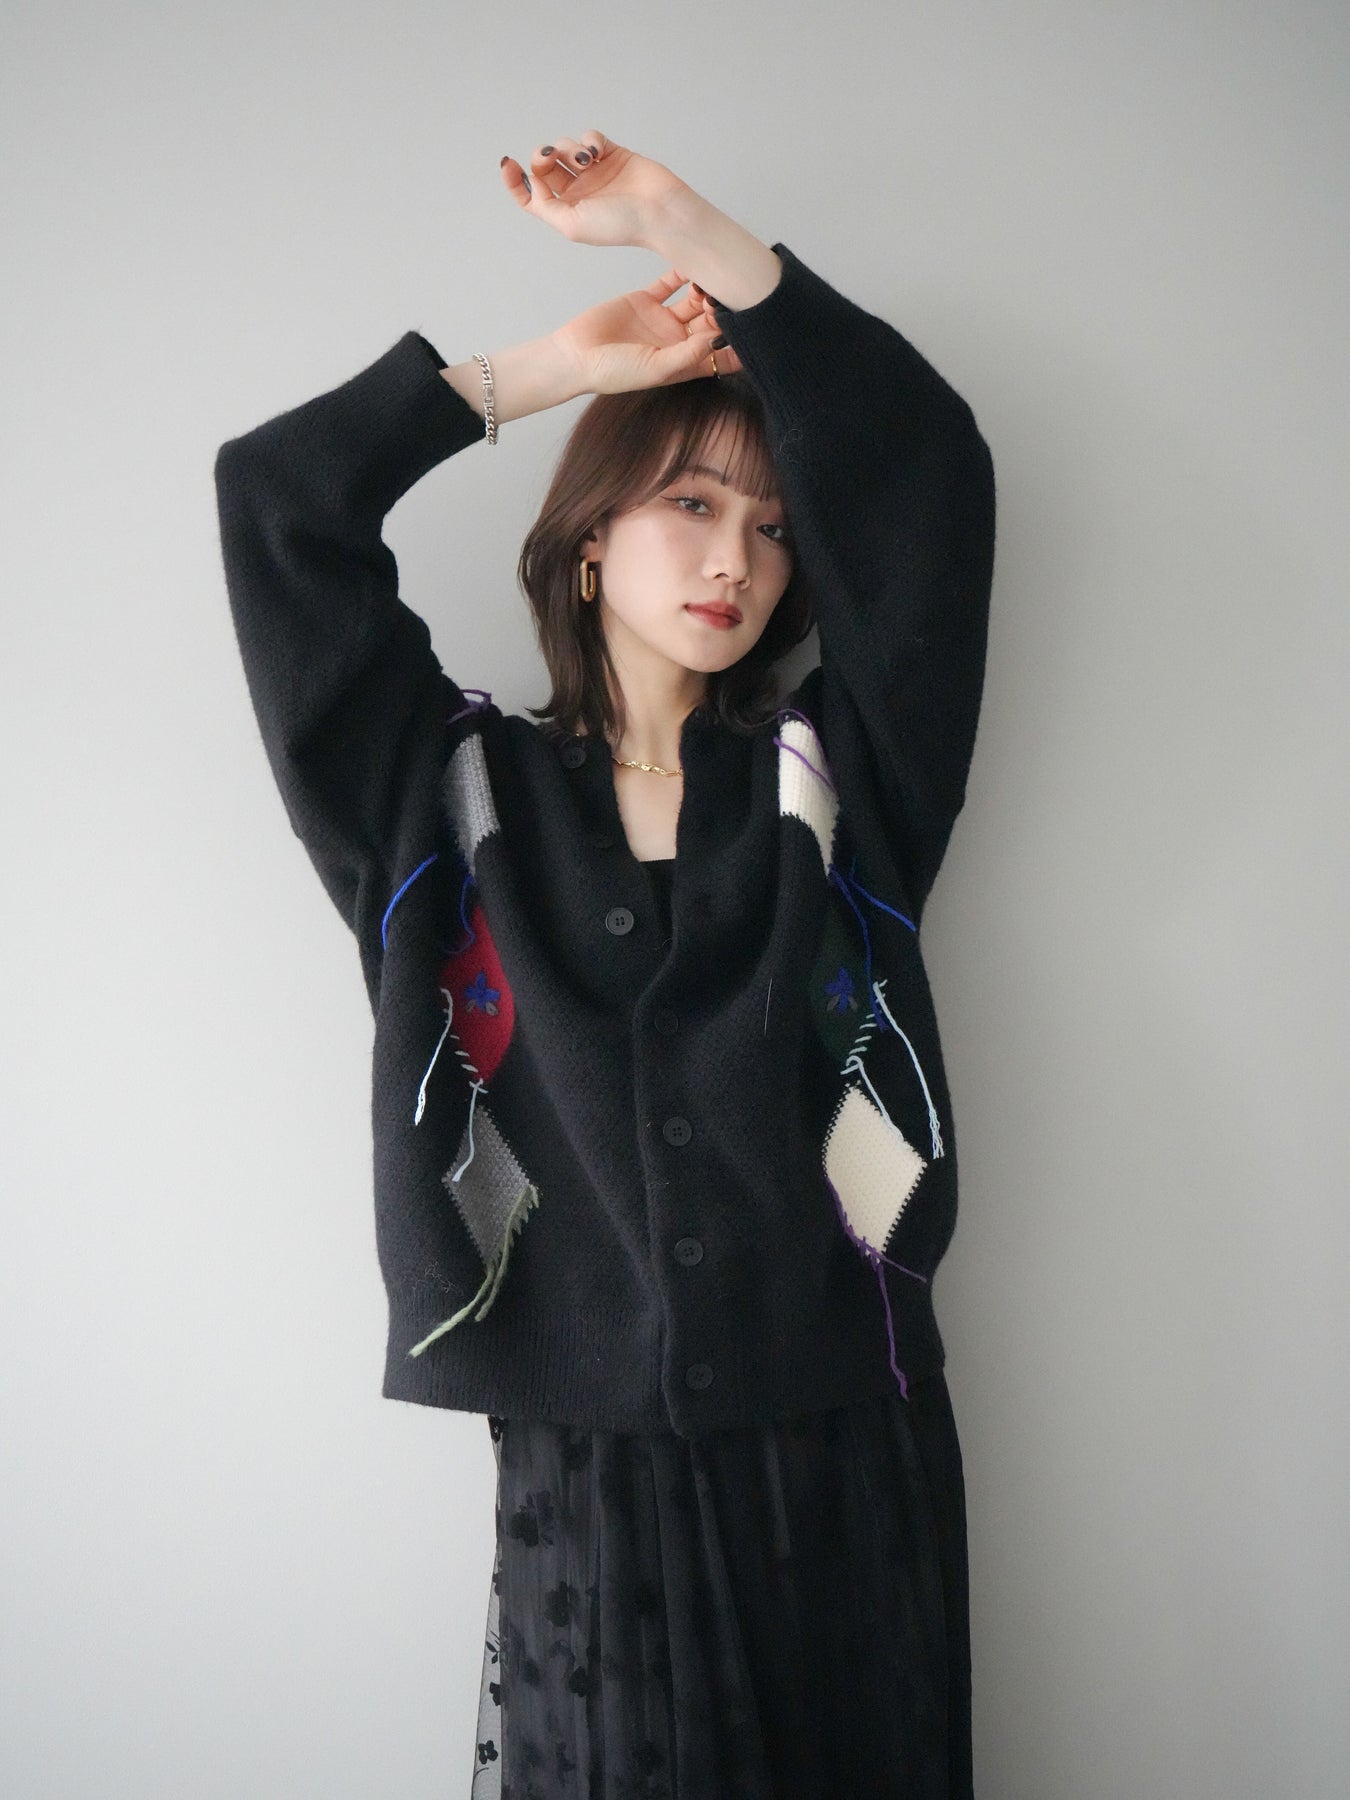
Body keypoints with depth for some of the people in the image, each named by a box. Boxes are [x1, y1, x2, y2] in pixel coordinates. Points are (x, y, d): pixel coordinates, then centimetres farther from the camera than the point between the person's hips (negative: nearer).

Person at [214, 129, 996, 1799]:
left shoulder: (833, 784, 6)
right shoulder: (458, 797, 4)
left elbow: (925, 477, -3)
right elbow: (276, 502, 1)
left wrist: (680, 225, -4)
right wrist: (555, 367, 2)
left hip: (848, 1457, 1)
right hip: (590, 1470, -1)